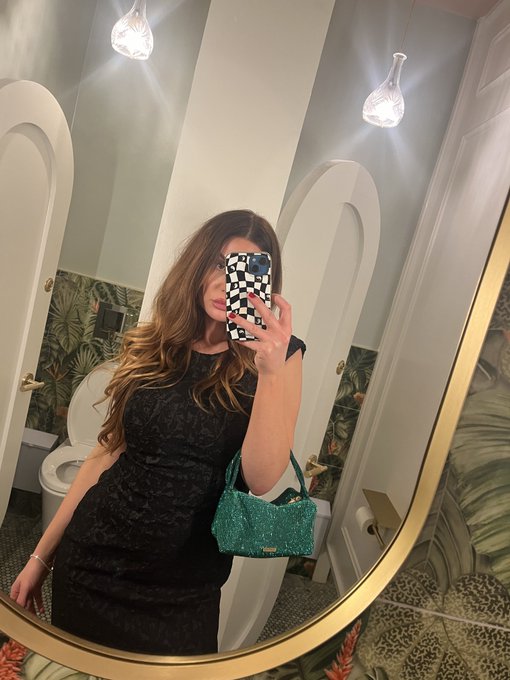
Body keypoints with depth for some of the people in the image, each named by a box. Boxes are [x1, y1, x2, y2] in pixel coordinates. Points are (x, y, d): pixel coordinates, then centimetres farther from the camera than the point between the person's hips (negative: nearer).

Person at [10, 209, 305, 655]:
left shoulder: (280, 356, -10)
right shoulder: (152, 346, -2)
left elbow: (261, 479, -19)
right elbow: (109, 451, 3)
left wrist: (272, 370, -32)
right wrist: (43, 553, 6)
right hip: (90, 559, 3)